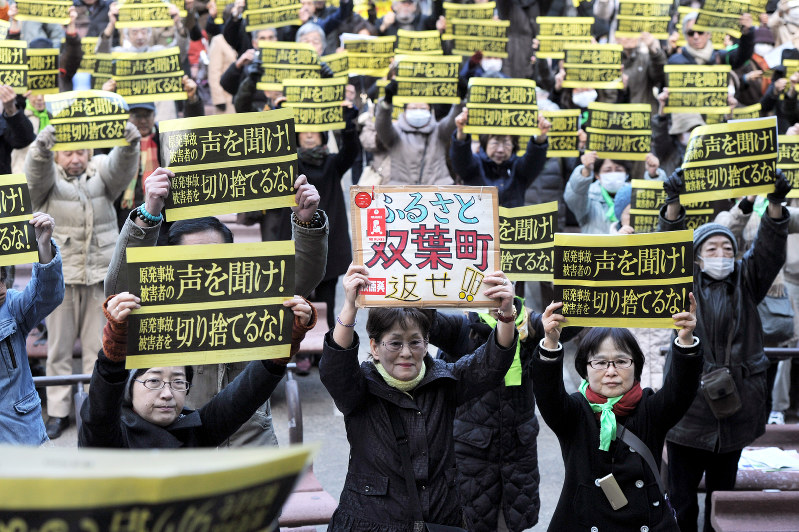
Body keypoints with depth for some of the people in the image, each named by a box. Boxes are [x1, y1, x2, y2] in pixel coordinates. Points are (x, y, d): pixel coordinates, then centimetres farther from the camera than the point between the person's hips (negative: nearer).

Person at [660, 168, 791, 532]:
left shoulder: (746, 282, 7)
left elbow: (770, 251, -7)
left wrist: (776, 205, -23)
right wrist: (674, 205, -29)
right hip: (689, 406, -2)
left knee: (722, 490, 12)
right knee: (682, 492, 2)